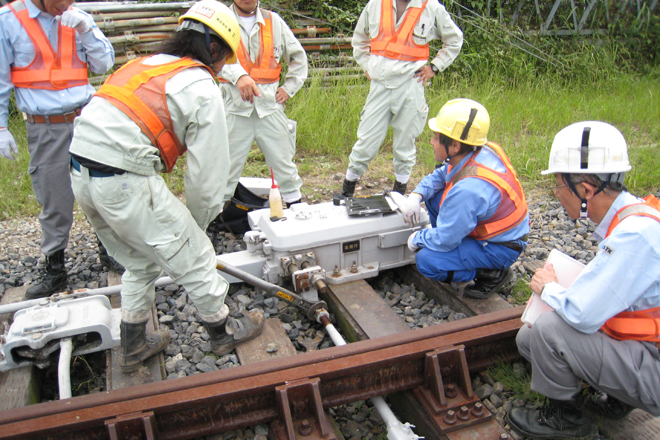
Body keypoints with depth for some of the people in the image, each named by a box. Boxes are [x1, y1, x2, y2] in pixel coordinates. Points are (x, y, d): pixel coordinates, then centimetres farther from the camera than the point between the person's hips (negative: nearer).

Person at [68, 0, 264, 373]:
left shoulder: (146, 65, 21)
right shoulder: (202, 88, -3)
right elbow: (208, 169, -4)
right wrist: (199, 223, 13)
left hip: (81, 172, 9)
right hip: (125, 180, -9)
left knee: (140, 261, 24)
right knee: (191, 255, 10)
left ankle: (134, 346, 37)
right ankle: (223, 331, 28)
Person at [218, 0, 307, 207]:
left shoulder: (273, 21, 10)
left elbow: (298, 56, 19)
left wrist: (289, 87, 9)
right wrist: (239, 76, -36)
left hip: (270, 105, 2)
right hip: (234, 107, -2)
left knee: (283, 162, 10)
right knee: (226, 168, 2)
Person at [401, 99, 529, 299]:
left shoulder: (468, 189, -37)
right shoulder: (483, 151, -10)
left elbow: (444, 239, -26)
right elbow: (440, 175, 9)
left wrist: (417, 239, -6)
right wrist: (416, 195, -7)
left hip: (501, 249, -9)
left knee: (426, 261, -20)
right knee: (433, 196, 6)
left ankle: (492, 273, -3)